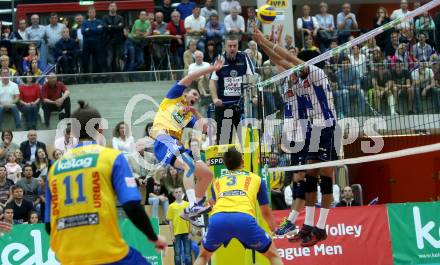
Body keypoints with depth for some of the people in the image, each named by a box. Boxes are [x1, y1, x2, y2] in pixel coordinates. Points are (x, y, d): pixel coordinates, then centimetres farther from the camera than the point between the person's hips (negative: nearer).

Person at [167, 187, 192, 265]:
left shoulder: (187, 205, 4)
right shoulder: (171, 206, 3)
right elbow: (170, 222, 3)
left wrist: (190, 233, -1)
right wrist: (172, 235, -3)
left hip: (186, 233, 1)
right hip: (176, 233, 0)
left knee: (187, 253, 1)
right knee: (177, 254, 1)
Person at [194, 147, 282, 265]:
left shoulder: (217, 182, 33)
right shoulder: (256, 179, 29)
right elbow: (265, 212, 40)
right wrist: (273, 227, 62)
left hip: (217, 219, 2)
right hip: (245, 219, -2)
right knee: (273, 255, 19)